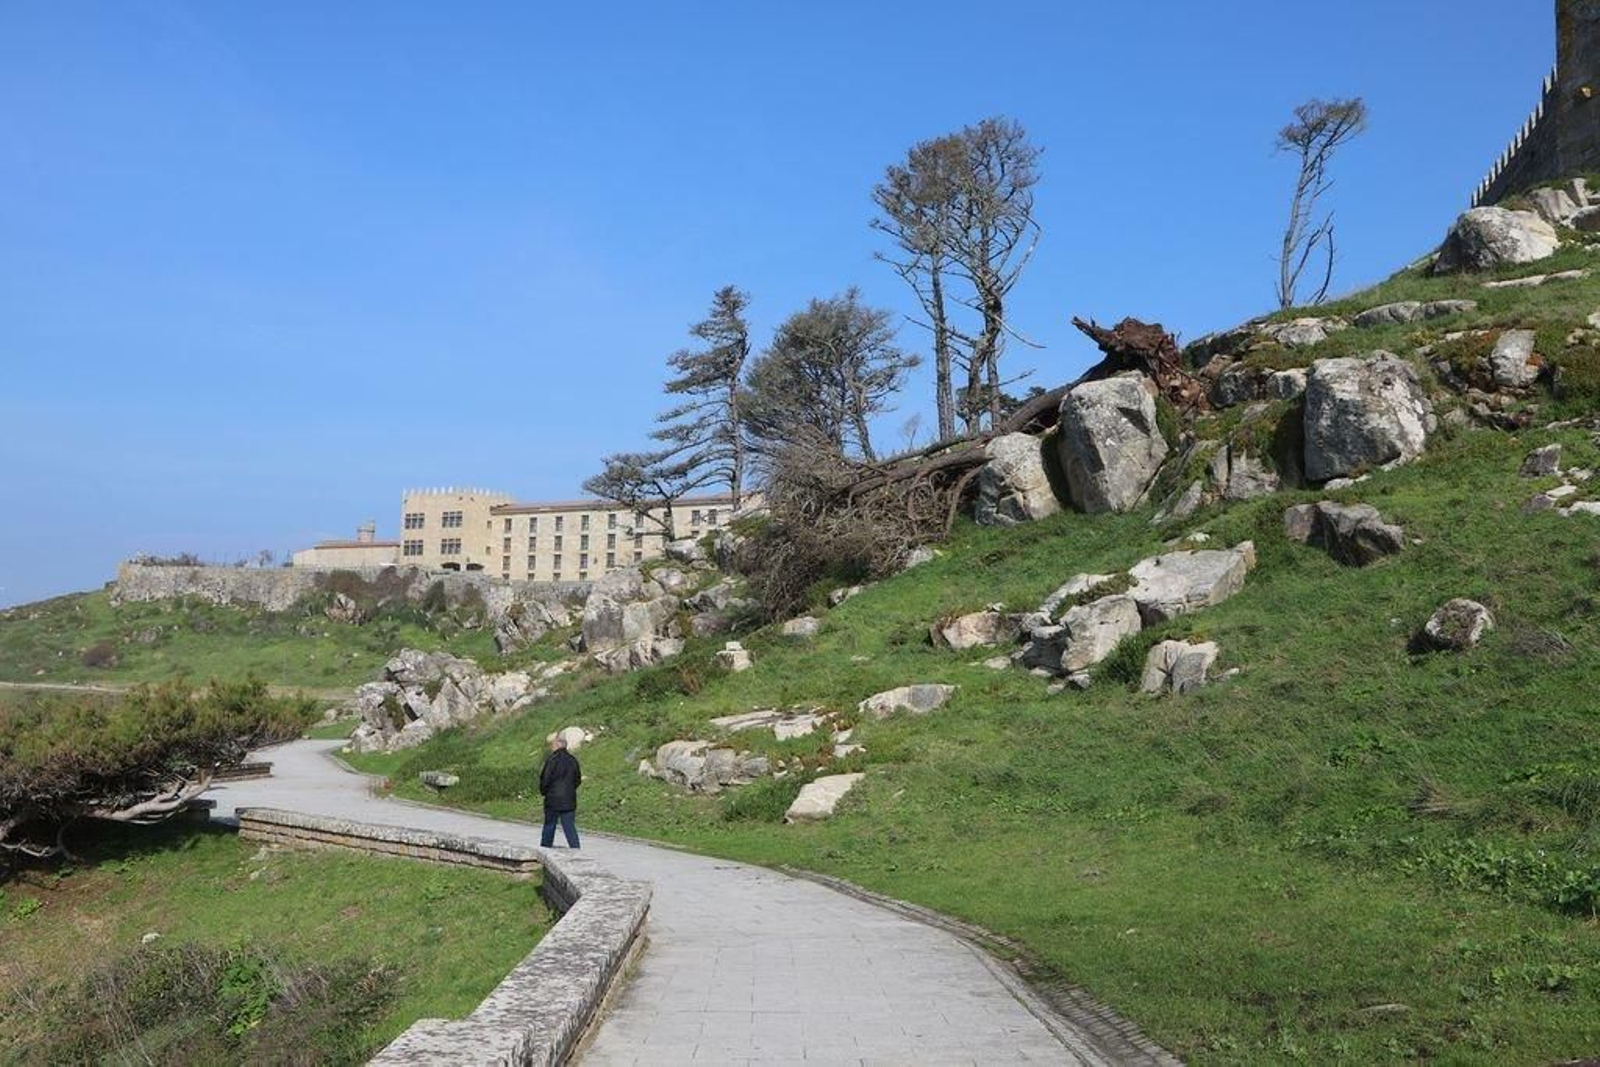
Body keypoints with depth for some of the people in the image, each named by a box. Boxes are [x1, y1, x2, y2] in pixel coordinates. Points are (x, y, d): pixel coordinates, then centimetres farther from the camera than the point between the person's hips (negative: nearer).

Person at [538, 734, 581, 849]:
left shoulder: (551, 759, -12)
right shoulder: (573, 760, 5)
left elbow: (545, 779, -11)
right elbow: (578, 780, 10)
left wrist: (543, 792, 7)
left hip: (553, 800, -4)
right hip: (569, 801, 4)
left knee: (549, 827, 10)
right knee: (570, 827, 3)